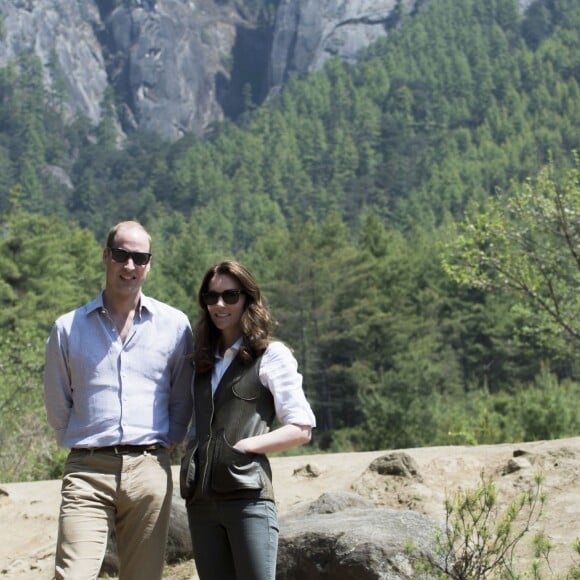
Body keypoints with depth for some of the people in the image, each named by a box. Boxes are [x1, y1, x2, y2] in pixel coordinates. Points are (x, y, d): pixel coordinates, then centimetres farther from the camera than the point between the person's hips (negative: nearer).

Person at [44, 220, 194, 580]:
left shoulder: (175, 325, 8)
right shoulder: (68, 328, 8)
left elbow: (183, 399, 14)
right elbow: (57, 404, 15)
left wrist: (164, 444, 8)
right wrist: (81, 443, 11)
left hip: (150, 468, 1)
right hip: (87, 470, -1)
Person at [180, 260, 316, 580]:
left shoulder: (271, 355, 3)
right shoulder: (203, 360, 20)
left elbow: (301, 430, -3)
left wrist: (243, 446, -12)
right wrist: (190, 454, 6)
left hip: (247, 496, -6)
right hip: (201, 500, 6)